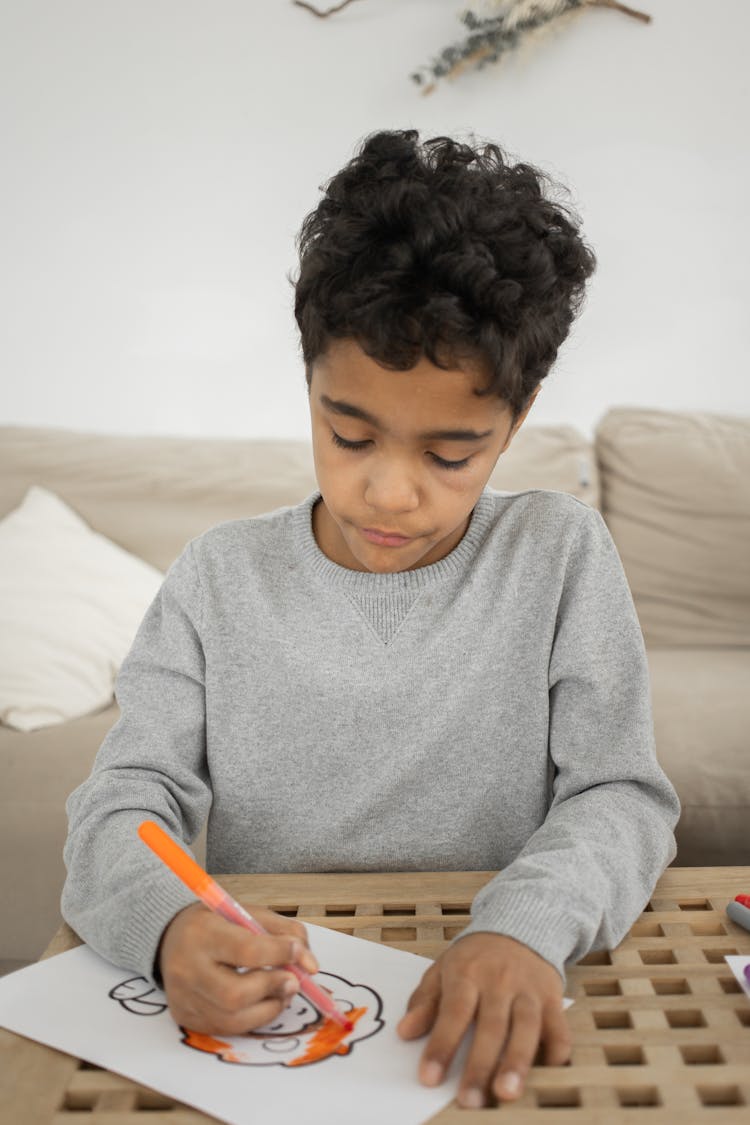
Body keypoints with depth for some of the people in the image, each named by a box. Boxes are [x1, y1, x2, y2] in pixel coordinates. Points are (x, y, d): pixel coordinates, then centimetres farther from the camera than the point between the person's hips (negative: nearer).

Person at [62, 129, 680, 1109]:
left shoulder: (560, 555, -4)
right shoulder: (221, 576, -1)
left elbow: (620, 795, -7)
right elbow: (122, 805, -4)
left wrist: (525, 925, -26)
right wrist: (168, 923, -26)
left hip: (475, 1027, 2)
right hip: (258, 1018, -1)